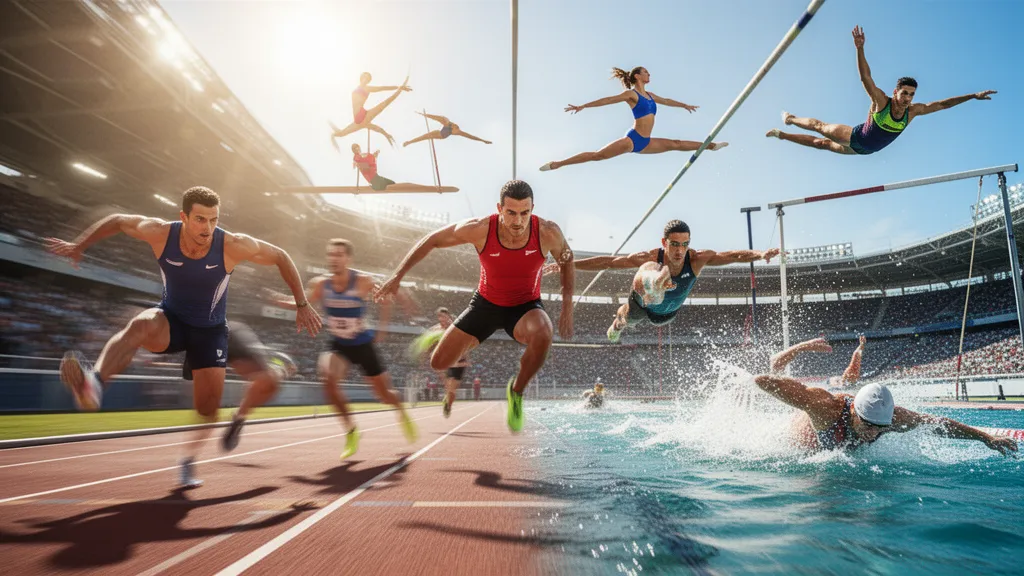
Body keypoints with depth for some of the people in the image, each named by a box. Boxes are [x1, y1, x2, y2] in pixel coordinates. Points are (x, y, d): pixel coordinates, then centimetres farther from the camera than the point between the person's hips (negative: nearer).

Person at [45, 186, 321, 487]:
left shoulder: (233, 246, -24)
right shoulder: (161, 234, -19)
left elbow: (281, 257, -14)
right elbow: (118, 220, 0)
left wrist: (302, 305, -13)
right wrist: (78, 246, 7)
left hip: (210, 330, 0)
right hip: (170, 320, 1)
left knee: (208, 405, -2)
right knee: (141, 324, -37)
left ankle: (188, 462, 23)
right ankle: (93, 385, -58)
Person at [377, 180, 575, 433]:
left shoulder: (548, 233, -24)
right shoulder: (479, 229, -25)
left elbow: (566, 261, -2)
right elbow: (431, 240, -10)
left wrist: (567, 307, -7)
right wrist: (397, 275, -9)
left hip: (526, 306, -1)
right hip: (486, 303, 1)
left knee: (543, 336, -38)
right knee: (439, 363, -2)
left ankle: (516, 392, -7)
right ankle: (444, 337, 39)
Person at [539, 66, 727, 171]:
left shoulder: (650, 95, 19)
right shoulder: (631, 94, -5)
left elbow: (667, 101, 36)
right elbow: (608, 100, -11)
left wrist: (685, 106, 49)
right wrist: (582, 106, -17)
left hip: (645, 142, 8)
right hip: (632, 139, -7)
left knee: (676, 144, 15)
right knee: (598, 155, -15)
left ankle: (710, 145, 28)